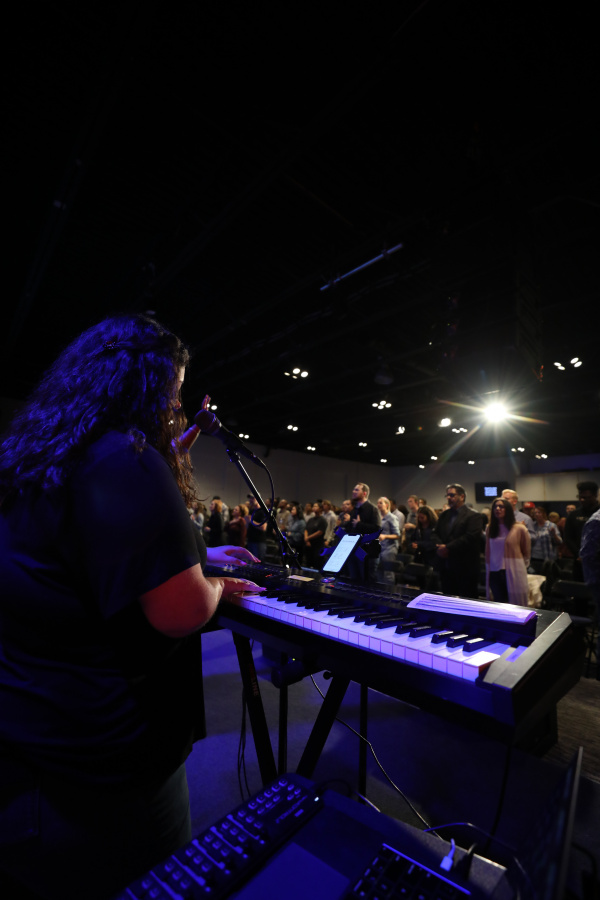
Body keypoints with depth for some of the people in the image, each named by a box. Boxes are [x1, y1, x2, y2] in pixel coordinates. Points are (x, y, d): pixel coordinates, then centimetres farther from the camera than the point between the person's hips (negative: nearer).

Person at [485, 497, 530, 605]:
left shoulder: (519, 528, -6)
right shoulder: (490, 529, 5)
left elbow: (526, 551, 6)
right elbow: (488, 552, 9)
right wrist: (488, 571, 8)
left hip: (514, 573, -3)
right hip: (494, 573, 3)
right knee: (499, 606, 11)